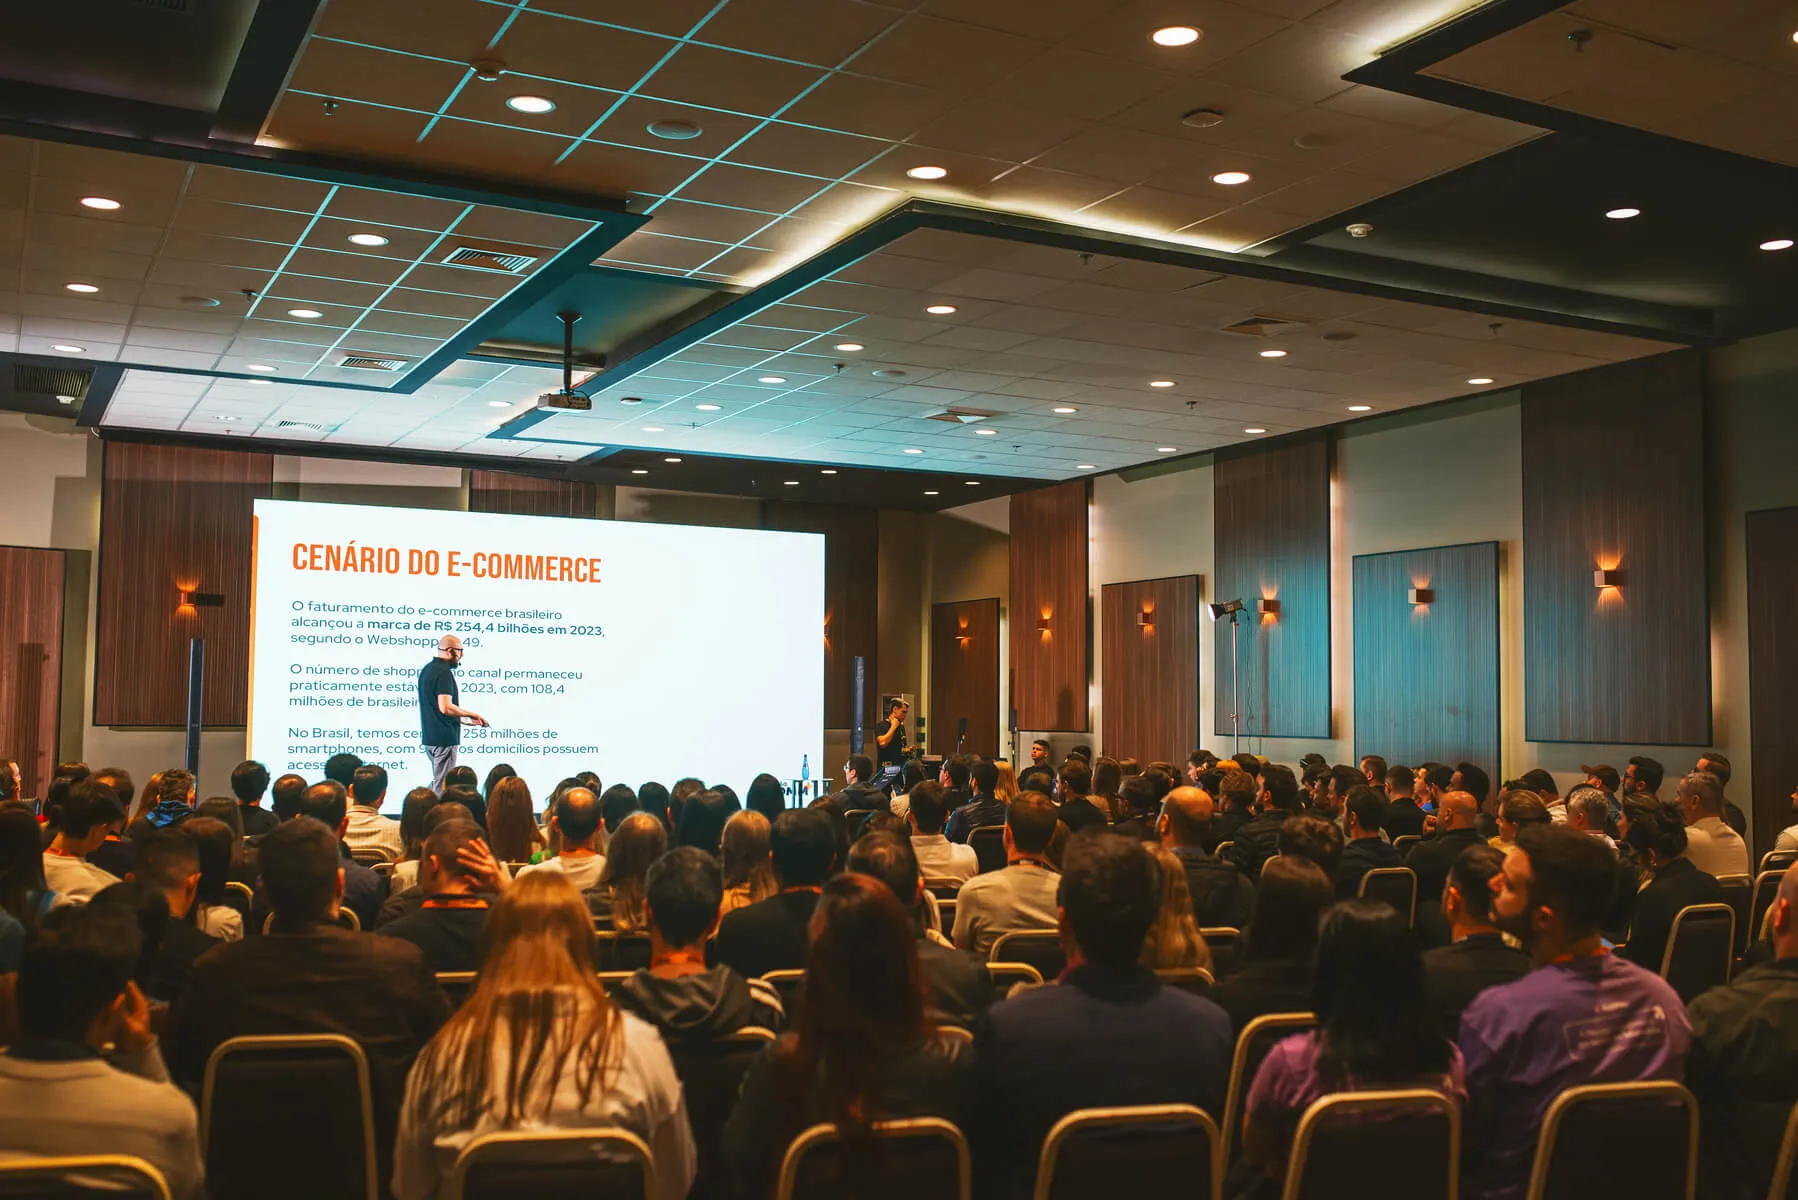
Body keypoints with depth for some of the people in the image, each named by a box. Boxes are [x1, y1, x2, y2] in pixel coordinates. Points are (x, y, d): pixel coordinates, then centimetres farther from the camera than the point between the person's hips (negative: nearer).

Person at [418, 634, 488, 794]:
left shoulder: (426, 669, 15)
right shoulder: (444, 673, -16)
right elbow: (446, 707, -26)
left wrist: (462, 719, 22)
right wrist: (472, 714, -14)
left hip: (428, 736, 10)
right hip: (444, 738, -10)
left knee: (438, 781, 18)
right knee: (442, 786, -4)